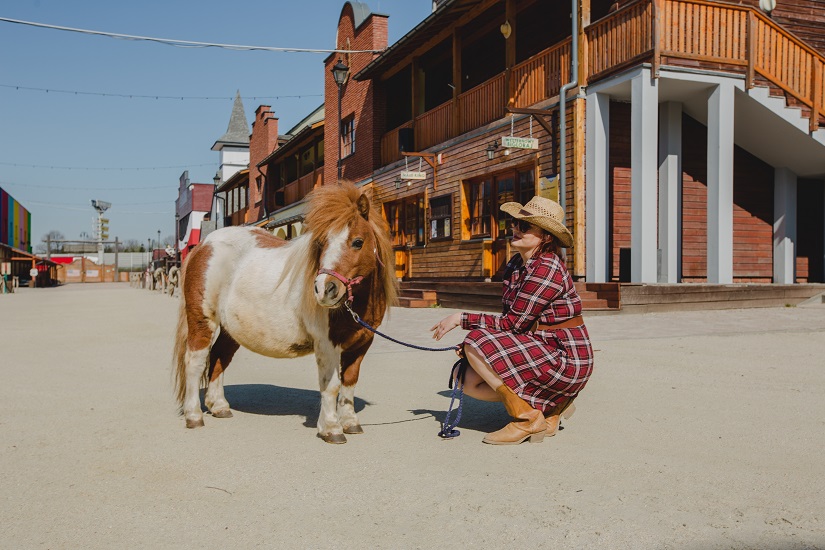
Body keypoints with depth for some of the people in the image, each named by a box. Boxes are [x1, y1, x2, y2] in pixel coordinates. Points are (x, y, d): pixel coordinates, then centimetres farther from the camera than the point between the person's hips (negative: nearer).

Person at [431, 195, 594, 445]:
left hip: (565, 359, -9)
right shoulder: (516, 265, 8)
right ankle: (549, 405, 12)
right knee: (470, 383, 3)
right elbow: (512, 321, 10)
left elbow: (512, 323, -21)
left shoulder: (546, 269, -21)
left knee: (476, 341, -20)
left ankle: (528, 418, -10)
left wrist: (461, 318, -15)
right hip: (537, 350, 9)